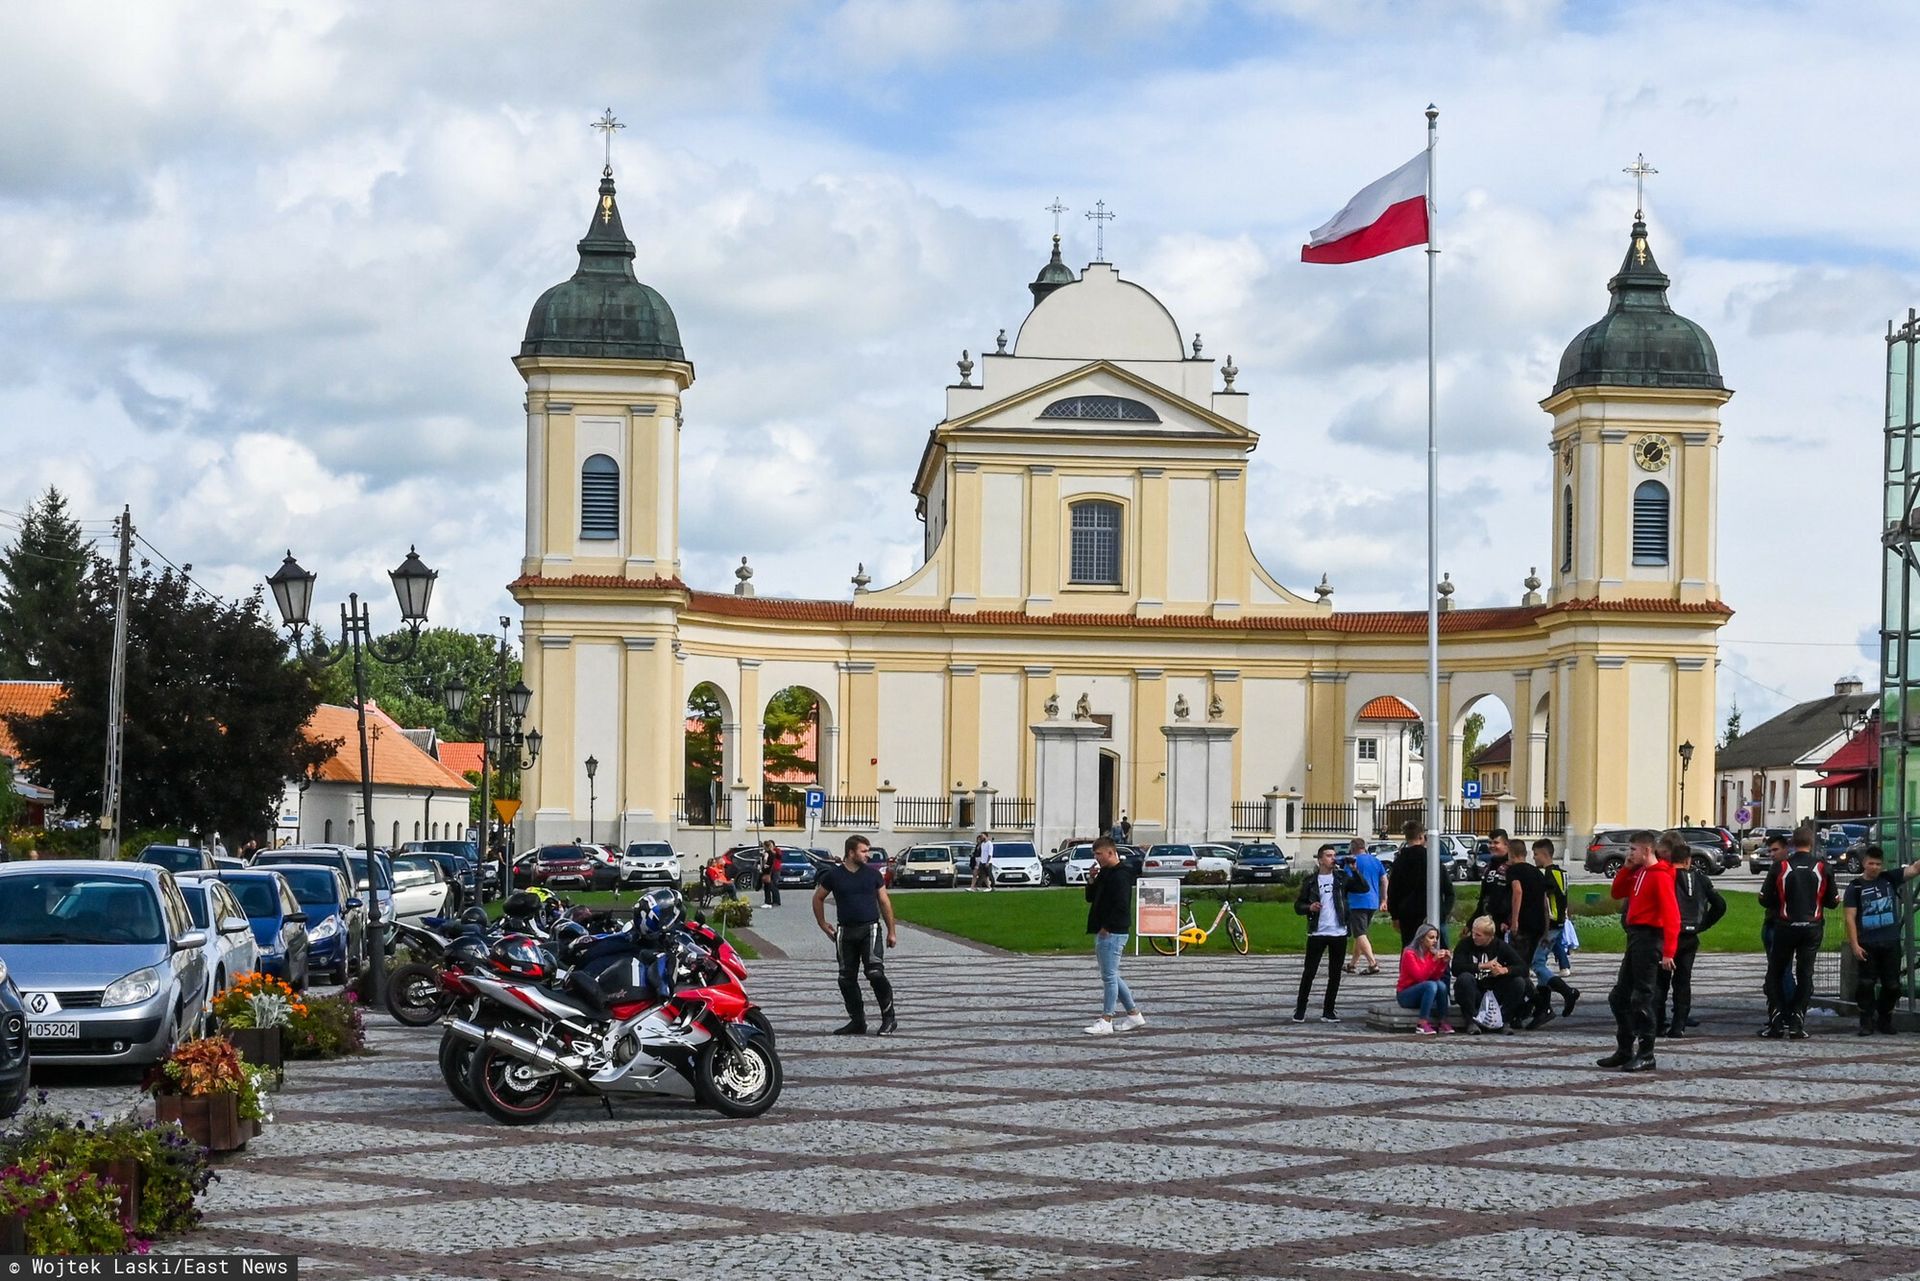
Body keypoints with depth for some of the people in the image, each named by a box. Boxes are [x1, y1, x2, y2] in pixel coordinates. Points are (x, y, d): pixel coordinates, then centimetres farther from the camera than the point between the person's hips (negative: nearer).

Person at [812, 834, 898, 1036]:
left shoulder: (873, 874, 4)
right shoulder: (834, 875, 2)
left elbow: (885, 902, 9)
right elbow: (818, 899, 14)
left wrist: (892, 931, 8)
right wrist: (824, 926, 11)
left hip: (870, 929, -2)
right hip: (845, 932, 2)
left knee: (875, 973, -15)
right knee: (847, 978, 5)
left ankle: (889, 1019, -4)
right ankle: (857, 1021, 17)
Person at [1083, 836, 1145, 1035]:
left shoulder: (1120, 875, -15)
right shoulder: (1105, 873, 17)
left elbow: (1121, 905, -22)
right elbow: (1091, 898, 22)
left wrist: (1107, 928, -18)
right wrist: (1091, 881, 5)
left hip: (1112, 934, -11)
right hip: (1103, 932, 11)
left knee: (1109, 976, -7)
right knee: (1110, 976, 14)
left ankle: (1106, 1021, -4)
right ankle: (1134, 1014, 20)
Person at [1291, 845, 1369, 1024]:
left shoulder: (1342, 878, 7)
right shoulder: (1310, 881, 3)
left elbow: (1364, 888, -3)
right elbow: (1298, 905, 5)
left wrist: (1354, 870, -12)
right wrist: (1309, 908, -14)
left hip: (1339, 933, 2)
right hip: (1317, 933, -2)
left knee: (1335, 974, 6)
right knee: (1309, 972, -1)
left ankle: (1328, 1011, 14)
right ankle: (1300, 1010, 8)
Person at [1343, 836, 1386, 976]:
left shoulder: (1353, 861, -8)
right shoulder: (1376, 861, 11)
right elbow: (1384, 880, 13)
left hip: (1357, 902, -7)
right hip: (1373, 903, 7)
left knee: (1360, 935, -9)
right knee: (1360, 934, 18)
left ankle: (1373, 963, -23)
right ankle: (1353, 964, 24)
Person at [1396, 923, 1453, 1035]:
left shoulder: (1432, 953, 2)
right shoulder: (1409, 954, -15)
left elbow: (1436, 977, -7)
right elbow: (1420, 977, -24)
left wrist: (1444, 962, -18)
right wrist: (1434, 960, -28)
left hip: (1422, 993, 6)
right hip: (1405, 995, -5)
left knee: (1441, 984, -23)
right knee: (1431, 985, -31)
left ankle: (1443, 1022, -21)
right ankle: (1422, 1024, -34)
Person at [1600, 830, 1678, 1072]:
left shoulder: (1660, 876, -14)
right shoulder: (1638, 873, 13)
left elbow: (1671, 915, -20)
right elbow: (1617, 892, 22)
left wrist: (1668, 952, -26)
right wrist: (1626, 868, 8)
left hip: (1648, 938, -10)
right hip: (1634, 938, 10)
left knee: (1641, 999, -7)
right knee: (1619, 997, 13)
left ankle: (1646, 1056, -1)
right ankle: (1625, 1051, 21)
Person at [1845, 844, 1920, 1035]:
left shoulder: (1889, 879, 6)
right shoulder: (1855, 887, 0)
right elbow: (1850, 918, -3)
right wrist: (1854, 944, -11)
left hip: (1891, 943, 2)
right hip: (1867, 945, -2)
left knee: (1892, 985, 6)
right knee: (1865, 984, -5)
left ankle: (1884, 1020, 22)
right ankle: (1867, 1023, 3)